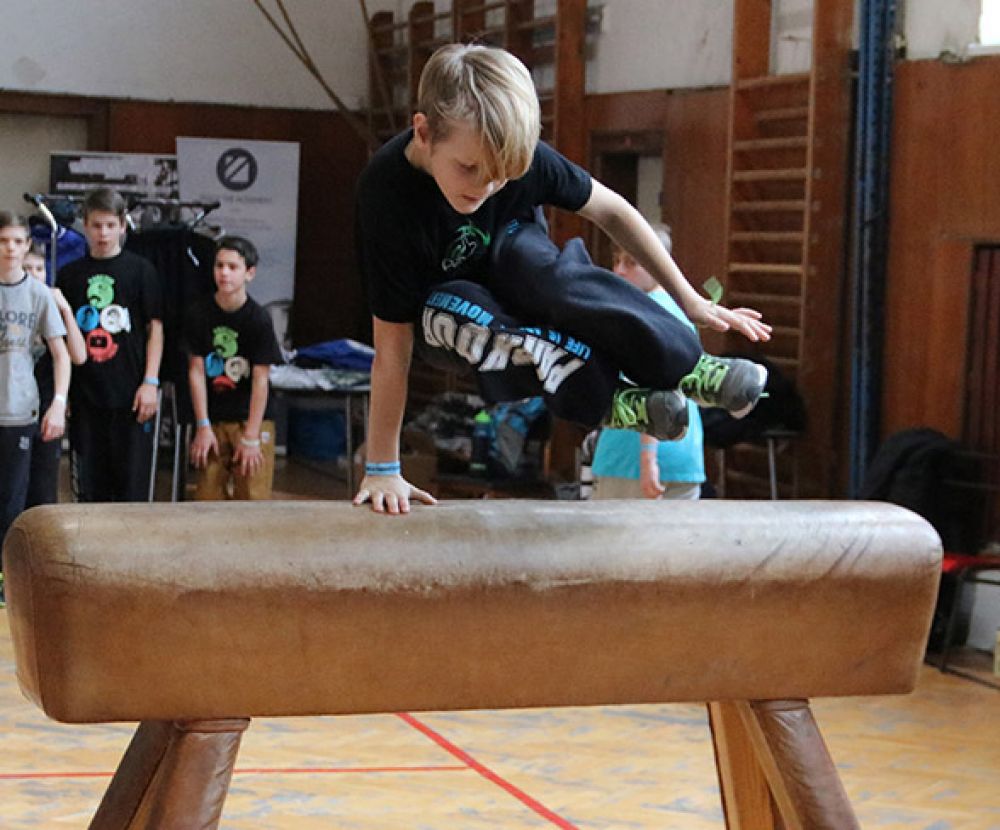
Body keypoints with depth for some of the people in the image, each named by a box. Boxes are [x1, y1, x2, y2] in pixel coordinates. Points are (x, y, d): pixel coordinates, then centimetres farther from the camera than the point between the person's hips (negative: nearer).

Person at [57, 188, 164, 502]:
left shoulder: (140, 270, 3)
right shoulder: (69, 275, 10)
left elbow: (155, 328, 2)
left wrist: (150, 382, -7)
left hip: (129, 395, -2)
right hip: (85, 394, 2)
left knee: (132, 486, -1)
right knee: (89, 487, 5)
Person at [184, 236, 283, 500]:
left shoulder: (259, 319, -10)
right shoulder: (199, 314, -4)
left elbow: (260, 380, -10)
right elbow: (196, 371, -2)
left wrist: (251, 436, -13)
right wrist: (203, 426, -6)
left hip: (252, 419, -2)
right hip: (213, 420, 2)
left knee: (252, 497, -5)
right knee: (208, 498, 4)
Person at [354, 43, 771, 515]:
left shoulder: (515, 155, -23)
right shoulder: (388, 196, -33)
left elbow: (610, 211, -9)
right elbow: (392, 346, -30)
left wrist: (688, 300, -7)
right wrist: (381, 470, -27)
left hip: (515, 270, 2)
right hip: (441, 314, -2)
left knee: (523, 251, -34)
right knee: (456, 305, -38)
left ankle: (684, 366, -37)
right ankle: (603, 399, -39)